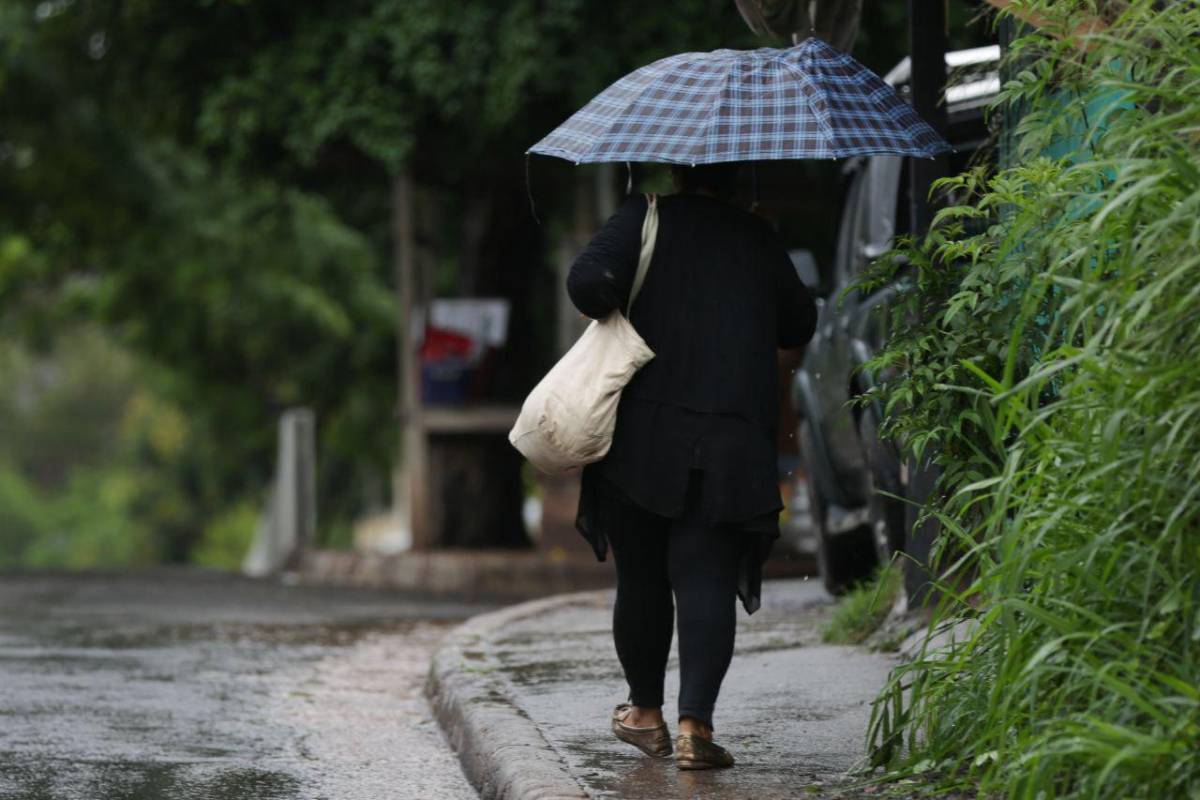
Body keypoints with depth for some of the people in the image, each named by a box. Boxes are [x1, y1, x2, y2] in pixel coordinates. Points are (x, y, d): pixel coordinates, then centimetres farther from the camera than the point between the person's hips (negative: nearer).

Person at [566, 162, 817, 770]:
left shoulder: (646, 219, 0)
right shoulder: (758, 240, 9)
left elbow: (589, 279, -16)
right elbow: (799, 326, 20)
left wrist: (610, 317, 3)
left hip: (643, 439, -1)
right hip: (731, 447, 1)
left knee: (641, 578, 13)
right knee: (707, 581, -1)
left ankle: (645, 713, 27)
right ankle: (694, 725, -15)